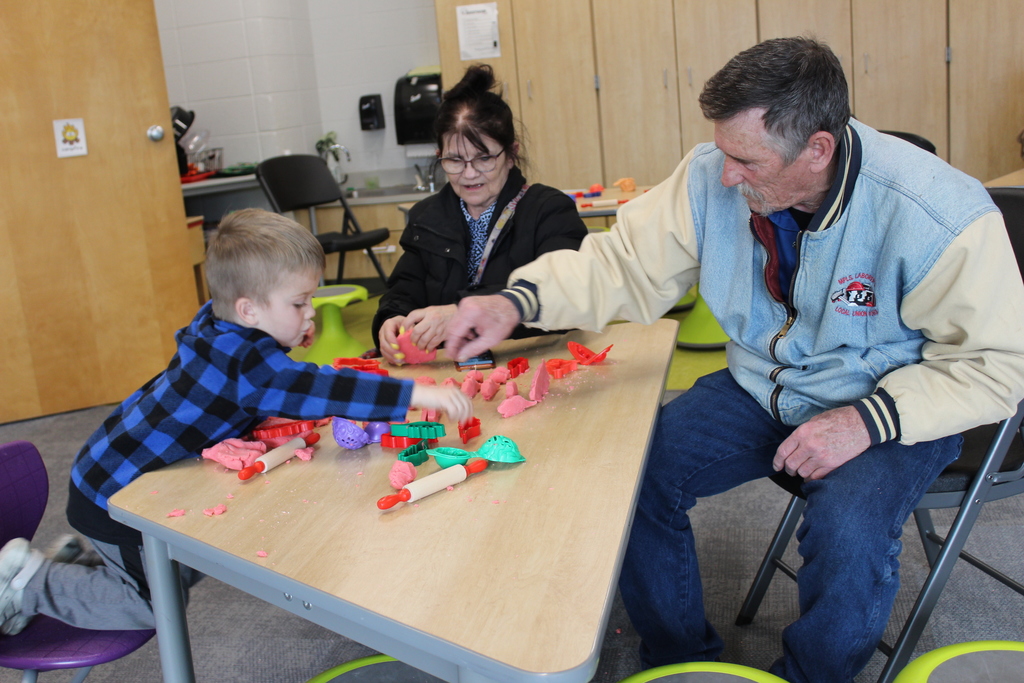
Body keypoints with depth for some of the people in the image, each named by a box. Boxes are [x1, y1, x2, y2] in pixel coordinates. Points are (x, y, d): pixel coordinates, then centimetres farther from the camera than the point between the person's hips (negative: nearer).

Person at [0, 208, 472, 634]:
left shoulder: (219, 326, -5)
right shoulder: (245, 362, -34)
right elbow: (317, 390, -47)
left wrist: (287, 338, -1)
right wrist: (418, 394, -49)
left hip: (122, 470, 9)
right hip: (114, 498, -9)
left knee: (182, 572, 24)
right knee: (156, 604, 8)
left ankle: (82, 558, 33)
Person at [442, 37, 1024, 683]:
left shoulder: (940, 217, -25)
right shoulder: (711, 179, -14)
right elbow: (625, 263, -8)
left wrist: (871, 419, -29)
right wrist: (518, 301, -24)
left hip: (887, 407, -3)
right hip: (762, 389, 4)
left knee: (848, 532, -32)